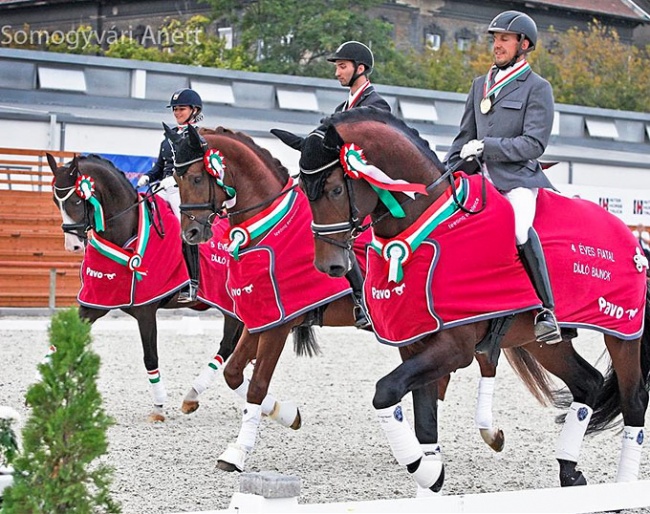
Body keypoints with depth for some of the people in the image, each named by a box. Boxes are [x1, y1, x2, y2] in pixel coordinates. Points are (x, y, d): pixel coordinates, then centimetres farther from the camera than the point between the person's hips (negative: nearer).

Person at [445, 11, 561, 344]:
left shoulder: (537, 88, 3)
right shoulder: (480, 85, 21)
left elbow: (534, 144, -8)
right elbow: (464, 139, 24)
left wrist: (486, 146, -13)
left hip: (517, 178, -7)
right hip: (479, 178, 7)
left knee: (520, 227, -33)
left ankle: (546, 311, -27)